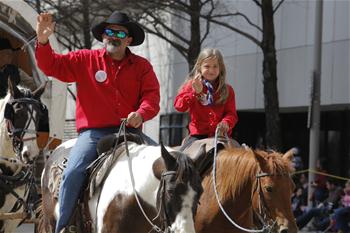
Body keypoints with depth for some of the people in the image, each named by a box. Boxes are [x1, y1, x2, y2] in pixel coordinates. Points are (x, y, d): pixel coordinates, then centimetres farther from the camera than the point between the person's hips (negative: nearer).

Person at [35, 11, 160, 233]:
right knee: (73, 172, -23)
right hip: (93, 133, -1)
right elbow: (52, 65, 4)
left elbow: (152, 95, 0)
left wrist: (141, 114, -23)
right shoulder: (85, 60, 9)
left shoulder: (142, 66, 10)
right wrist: (43, 41, -14)